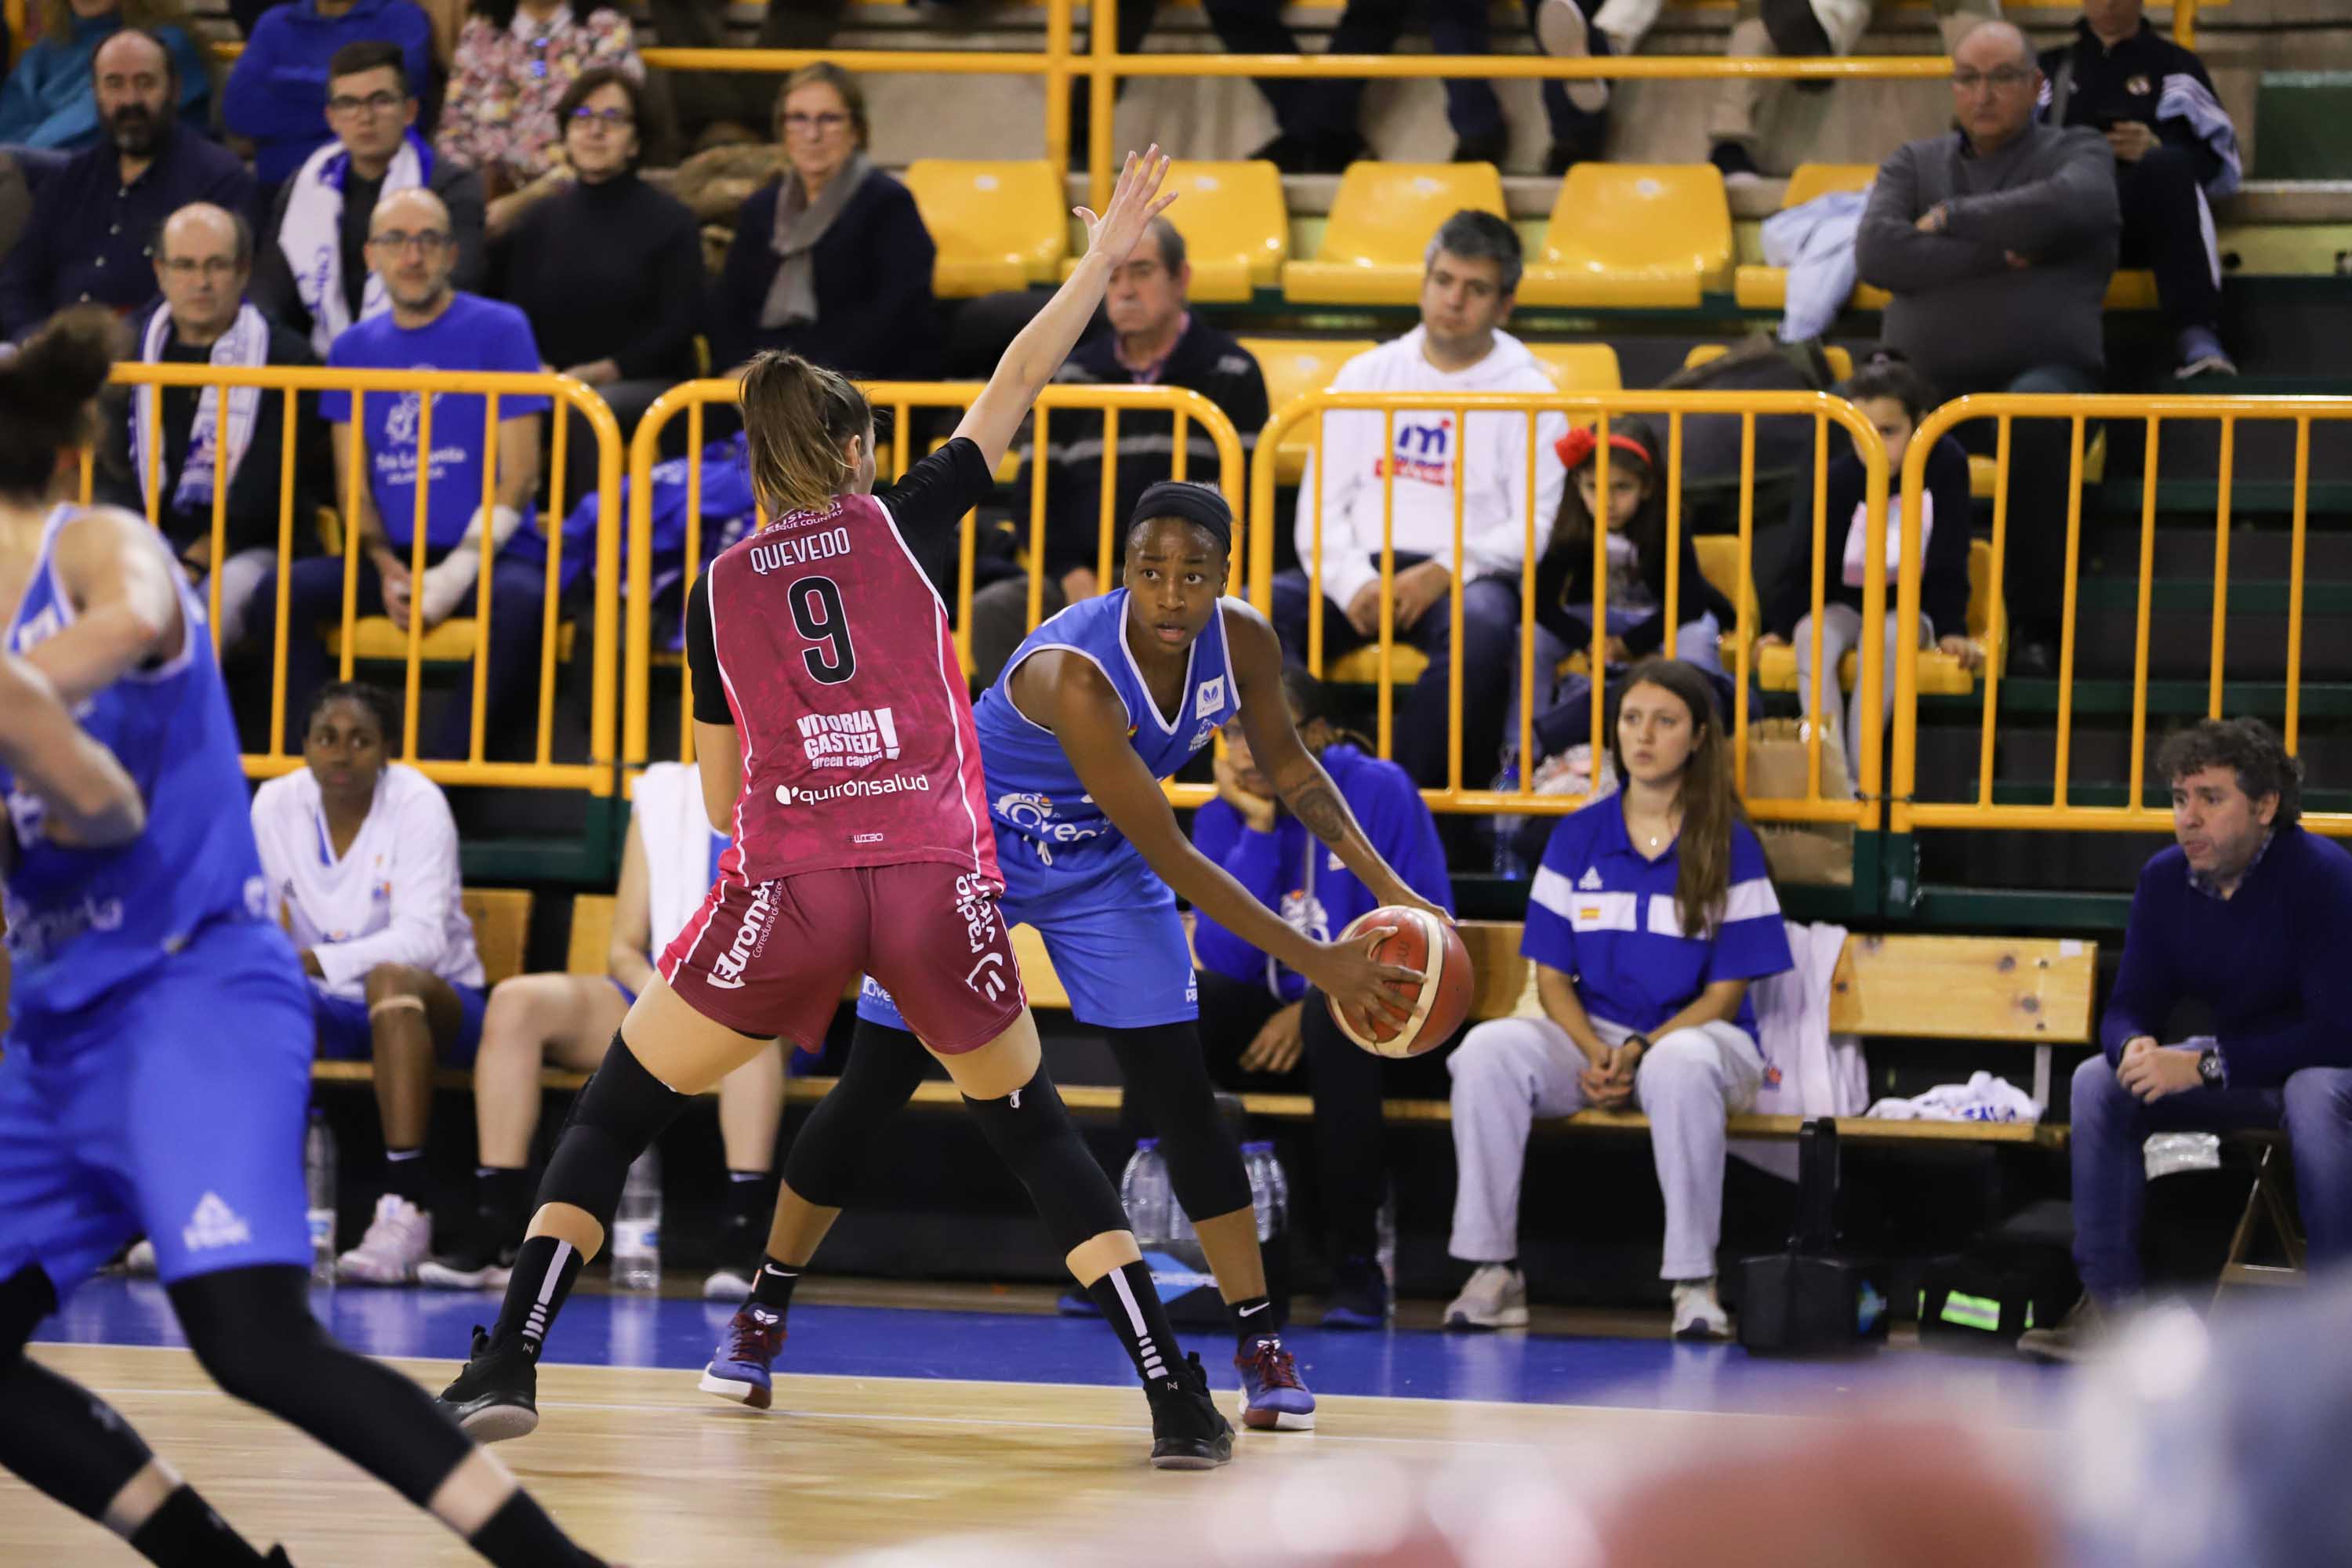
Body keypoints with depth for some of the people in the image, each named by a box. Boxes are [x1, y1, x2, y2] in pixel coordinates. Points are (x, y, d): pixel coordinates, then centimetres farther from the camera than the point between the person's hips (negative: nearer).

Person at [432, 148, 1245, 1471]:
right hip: (940, 881, 0)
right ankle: (1179, 1400, 8)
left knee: (614, 1114, 14)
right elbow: (1014, 391, 12)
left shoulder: (722, 590, 13)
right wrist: (1101, 263, 21)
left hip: (789, 885, 0)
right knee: (1034, 1128, 18)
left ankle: (511, 1364, -1)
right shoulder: (904, 524, 9)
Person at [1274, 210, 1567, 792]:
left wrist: (1444, 573, -15)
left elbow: (1537, 526, 1)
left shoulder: (1527, 393, 11)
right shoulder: (1366, 375, 20)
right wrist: (1353, 584, -8)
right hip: (1362, 571, 3)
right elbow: (1320, 503, 12)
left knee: (1482, 625, -40)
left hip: (1466, 579, -3)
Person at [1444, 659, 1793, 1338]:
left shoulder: (1730, 846, -2)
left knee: (1680, 1067, -41)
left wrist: (1640, 1051, -18)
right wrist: (1594, 1053, -14)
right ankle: (1493, 1269, -24)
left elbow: (1725, 995, -3)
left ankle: (1695, 1282, -30)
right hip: (1590, 1034, 3)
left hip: (1696, 1035, -3)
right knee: (1488, 1049, -28)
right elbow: (1552, 977, 6)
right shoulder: (1578, 837, 7)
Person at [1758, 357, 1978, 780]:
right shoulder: (1836, 479, -16)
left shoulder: (1945, 464, -16)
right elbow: (1801, 560, -10)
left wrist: (1952, 630, -14)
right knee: (1813, 638, -33)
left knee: (1885, 638, -36)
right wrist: (1777, 628, -16)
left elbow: (1949, 559, -10)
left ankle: (1858, 774, -36)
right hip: (1841, 603, 1)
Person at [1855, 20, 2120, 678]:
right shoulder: (1913, 164, 20)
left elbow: (2061, 208, -13)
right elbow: (1876, 253, 0)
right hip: (1927, 378, 2)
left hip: (2045, 371, -2)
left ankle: (2036, 624, -29)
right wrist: (1996, 256, -5)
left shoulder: (2078, 154, 14)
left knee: (2034, 415, -40)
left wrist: (1950, 218, -2)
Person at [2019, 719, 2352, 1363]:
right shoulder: (2165, 880, -6)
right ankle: (2110, 1305, -13)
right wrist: (2135, 1047, -28)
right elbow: (2129, 1007, -1)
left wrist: (2205, 1065, -34)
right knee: (2098, 1082, -12)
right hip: (2236, 1067, 7)